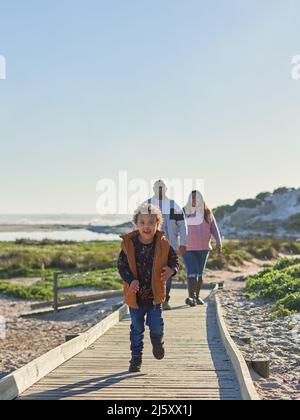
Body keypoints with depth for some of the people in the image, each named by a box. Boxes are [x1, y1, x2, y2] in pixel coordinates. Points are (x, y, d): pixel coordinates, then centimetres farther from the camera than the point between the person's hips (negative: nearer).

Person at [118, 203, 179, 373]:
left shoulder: (163, 244, -7)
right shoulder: (129, 244, -10)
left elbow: (175, 260, 4)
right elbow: (122, 265, -6)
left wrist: (171, 270, -19)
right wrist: (131, 280, -22)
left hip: (155, 293, 0)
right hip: (135, 294, 0)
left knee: (156, 323, -1)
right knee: (137, 327, 8)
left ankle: (158, 343, 33)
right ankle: (136, 356, 24)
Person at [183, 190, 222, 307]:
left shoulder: (207, 213, 6)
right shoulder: (183, 212, 2)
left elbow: (214, 228, 5)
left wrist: (218, 243, -7)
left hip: (203, 248, 3)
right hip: (188, 248, -3)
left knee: (200, 272, 10)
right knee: (191, 272, -15)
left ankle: (197, 296, 20)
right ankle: (191, 297, -22)